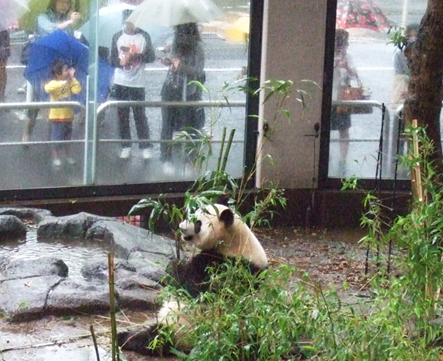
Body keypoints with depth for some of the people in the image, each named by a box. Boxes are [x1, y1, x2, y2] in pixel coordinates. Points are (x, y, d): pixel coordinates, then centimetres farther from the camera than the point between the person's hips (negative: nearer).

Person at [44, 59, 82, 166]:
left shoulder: (69, 83, 1)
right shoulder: (53, 83, -16)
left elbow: (77, 90, -14)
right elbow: (47, 88, -39)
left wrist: (72, 78, -15)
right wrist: (63, 83, -44)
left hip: (68, 115, 5)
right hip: (56, 116, -5)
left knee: (67, 137, 18)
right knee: (56, 137, 3)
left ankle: (68, 156, 33)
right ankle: (56, 157, 17)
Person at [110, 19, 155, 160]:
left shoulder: (144, 36, 3)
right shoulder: (117, 37, 7)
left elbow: (151, 57, 0)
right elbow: (112, 59, 6)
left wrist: (135, 56, -17)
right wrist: (120, 61, -17)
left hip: (137, 83, -2)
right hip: (120, 82, 2)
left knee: (140, 114, -3)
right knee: (122, 115, 2)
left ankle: (146, 146, 3)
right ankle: (125, 146, 9)